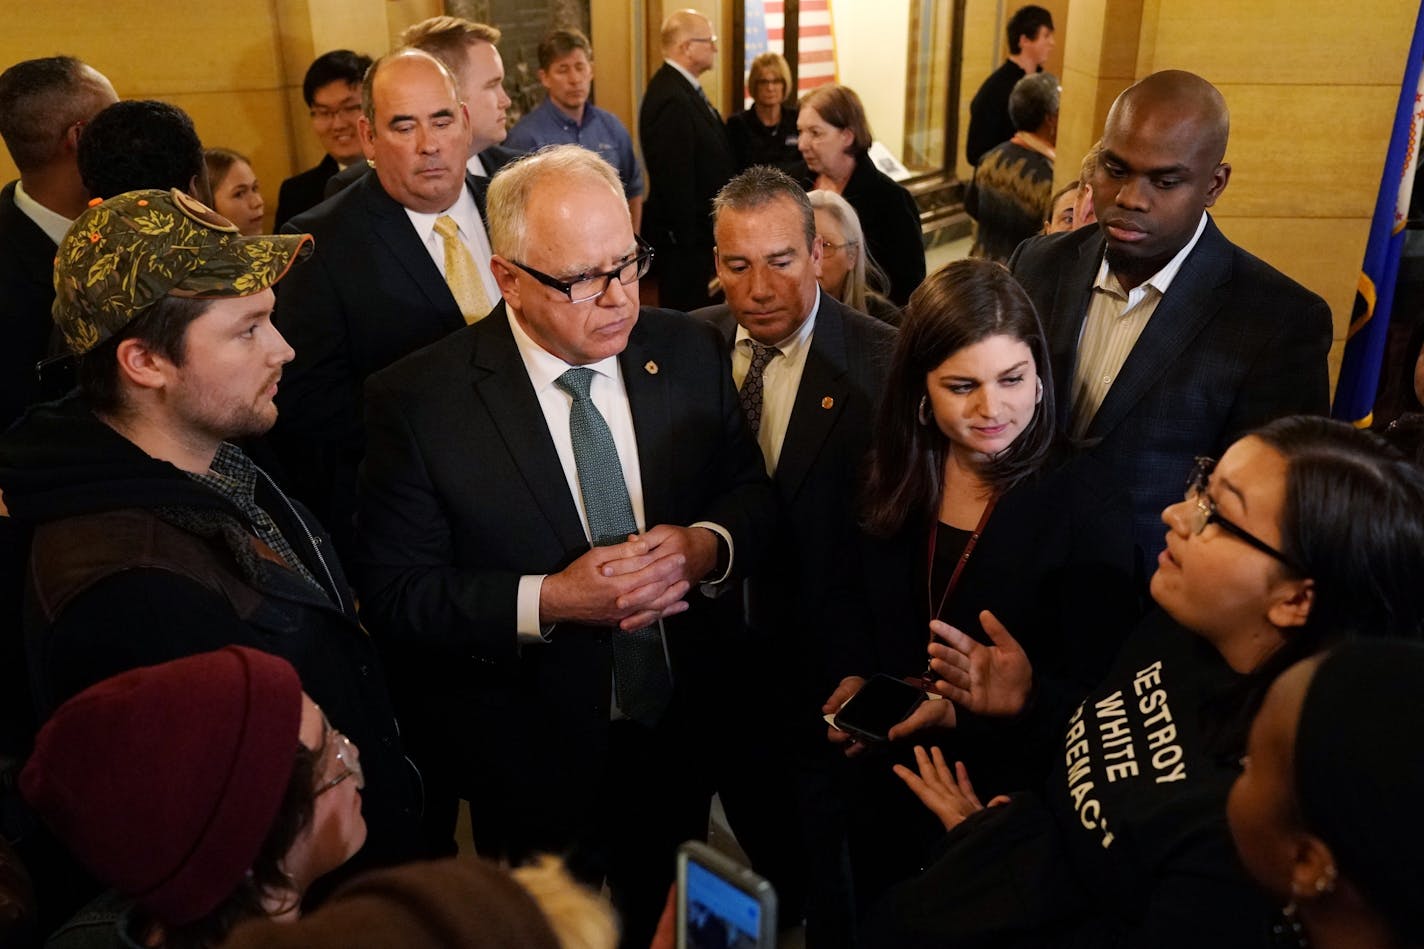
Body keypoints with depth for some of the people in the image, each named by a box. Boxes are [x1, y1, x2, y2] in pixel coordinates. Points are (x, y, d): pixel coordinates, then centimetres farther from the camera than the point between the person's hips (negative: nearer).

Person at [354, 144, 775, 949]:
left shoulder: (690, 353, -6)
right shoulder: (417, 401, -17)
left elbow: (754, 491, 2)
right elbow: (396, 595, -16)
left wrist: (708, 545, -20)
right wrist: (546, 601, -29)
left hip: (681, 736, 4)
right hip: (529, 764, -3)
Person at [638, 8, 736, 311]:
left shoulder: (681, 88, 12)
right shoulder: (672, 99, -20)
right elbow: (675, 181, -23)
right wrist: (688, 239, -20)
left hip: (702, 232, 10)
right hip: (686, 240, -10)